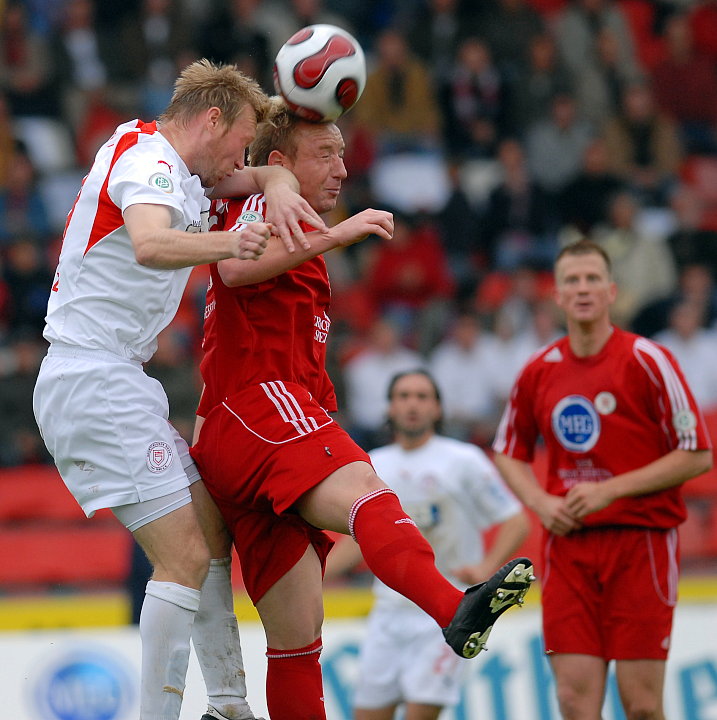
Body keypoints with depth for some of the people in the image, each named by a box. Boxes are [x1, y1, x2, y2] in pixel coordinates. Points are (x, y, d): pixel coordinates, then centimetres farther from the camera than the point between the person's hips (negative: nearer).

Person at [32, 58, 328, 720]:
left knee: (213, 531, 16)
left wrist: (277, 191, 0)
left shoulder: (180, 171, 17)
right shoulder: (148, 159, -14)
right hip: (96, 382, -11)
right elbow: (150, 244, -34)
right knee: (185, 556, -15)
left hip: (116, 384, 11)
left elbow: (270, 176, 25)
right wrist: (228, 244, -53)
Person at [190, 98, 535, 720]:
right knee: (364, 492, -36)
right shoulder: (262, 204, 5)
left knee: (297, 634, 4)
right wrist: (335, 235, -21)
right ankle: (456, 609, -62)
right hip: (255, 406, -10)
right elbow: (235, 267, -17)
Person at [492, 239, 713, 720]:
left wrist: (609, 490, -12)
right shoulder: (538, 372, 7)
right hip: (568, 544, 4)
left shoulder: (647, 361, -6)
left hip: (641, 541, -3)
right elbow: (509, 454, 21)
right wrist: (541, 503, 1)